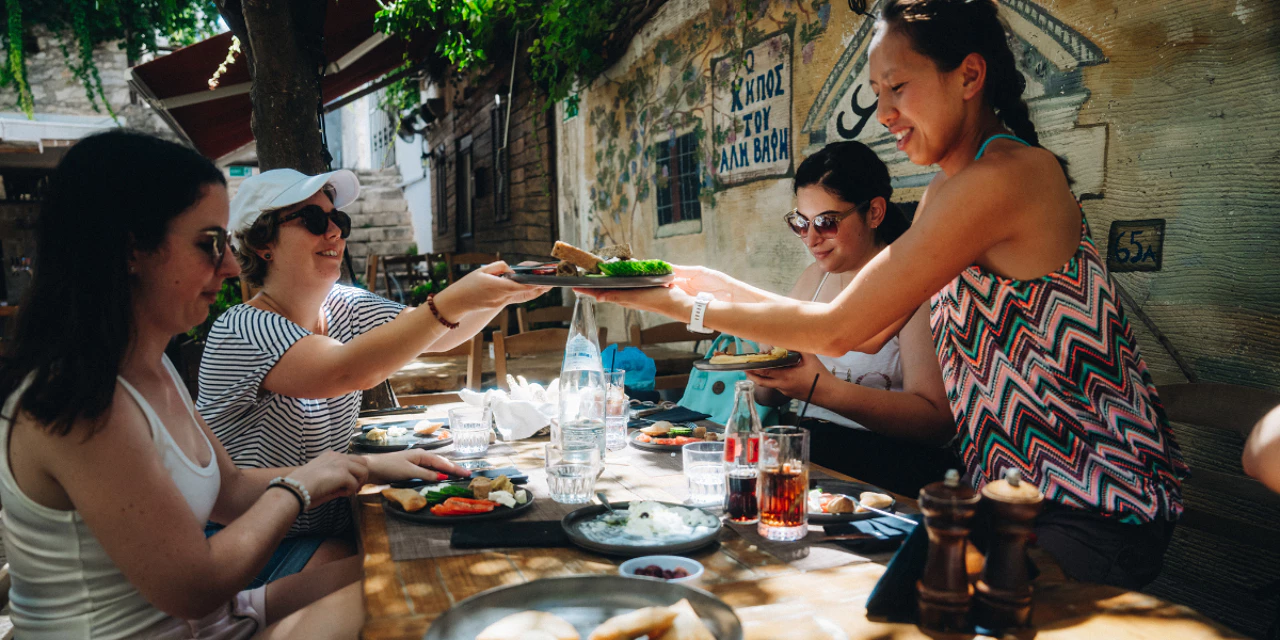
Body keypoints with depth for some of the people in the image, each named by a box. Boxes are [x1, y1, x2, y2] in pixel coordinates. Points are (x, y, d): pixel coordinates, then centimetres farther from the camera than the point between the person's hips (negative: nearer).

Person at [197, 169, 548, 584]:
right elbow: (348, 371, -37)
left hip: (332, 524, 7)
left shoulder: (343, 306, 3)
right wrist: (452, 301, -39)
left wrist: (502, 294, -18)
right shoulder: (241, 331, -21)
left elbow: (437, 335, 0)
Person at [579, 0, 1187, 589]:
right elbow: (865, 334, 7)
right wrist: (722, 285, 4)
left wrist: (684, 307, -13)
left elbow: (837, 328, -22)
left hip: (1090, 521, -8)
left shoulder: (1006, 174, -23)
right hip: (1022, 496, 8)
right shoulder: (944, 194, 8)